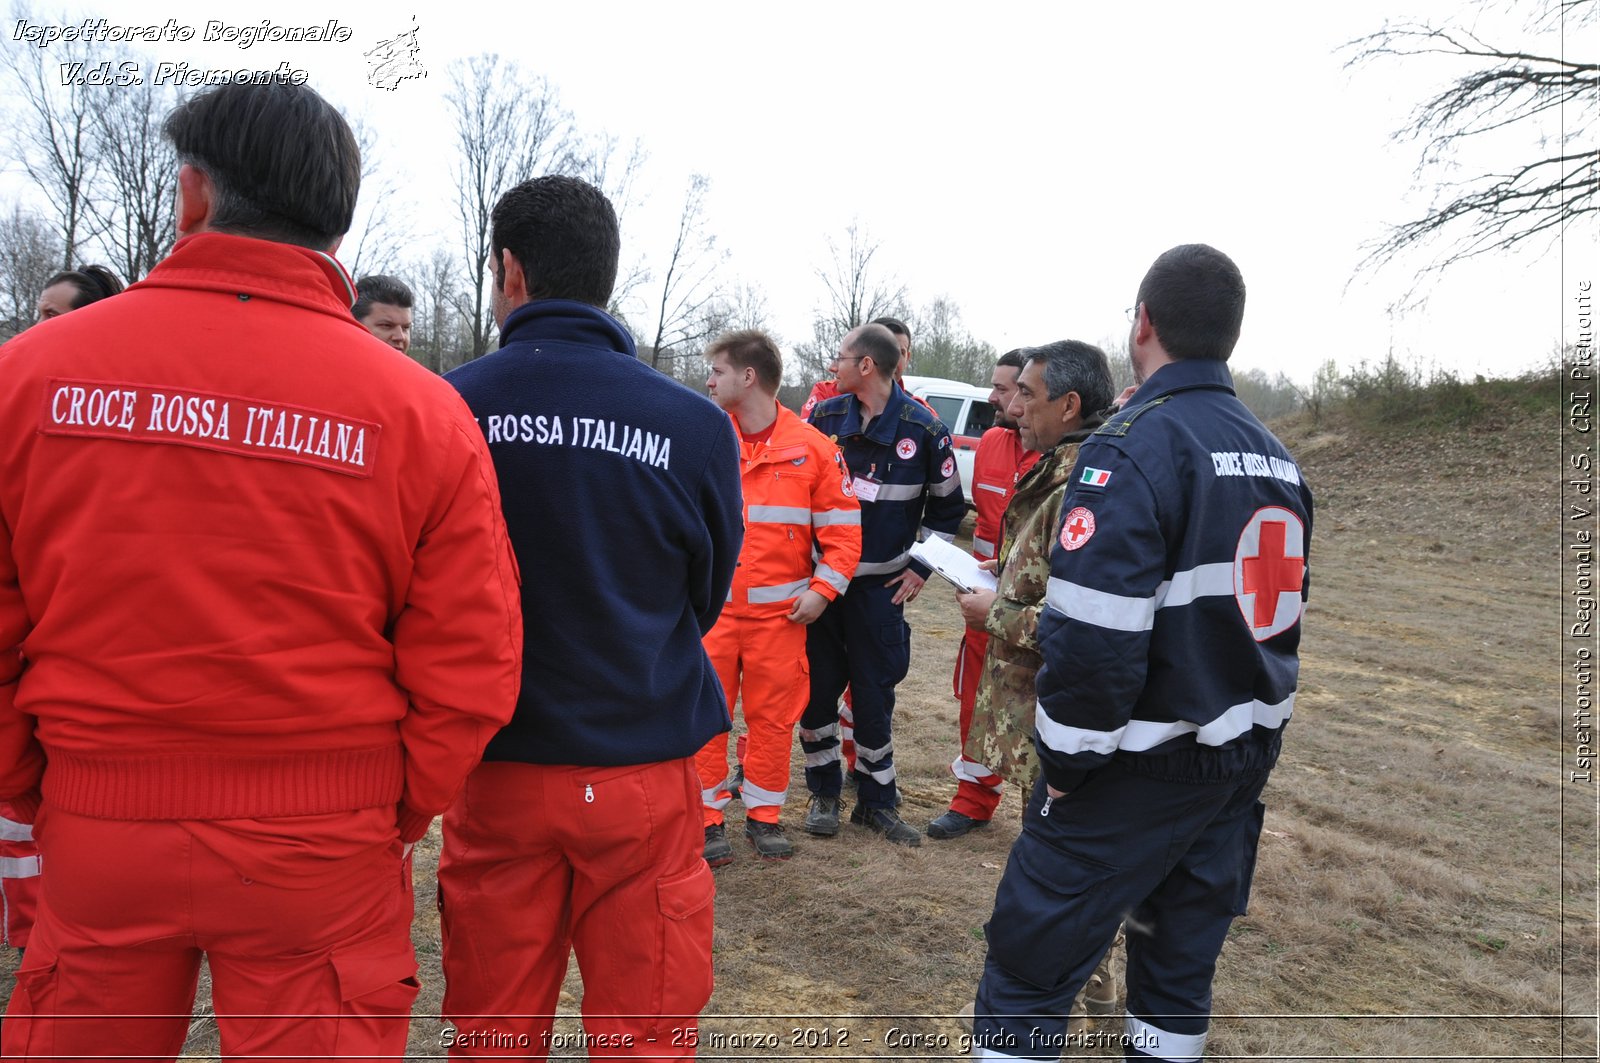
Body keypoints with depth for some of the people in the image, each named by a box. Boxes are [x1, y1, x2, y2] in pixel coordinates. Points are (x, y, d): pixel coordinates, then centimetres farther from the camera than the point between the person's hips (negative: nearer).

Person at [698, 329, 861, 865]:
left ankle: (763, 813, 25)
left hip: (781, 612, 0)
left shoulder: (812, 447, -2)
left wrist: (822, 589, -6)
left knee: (773, 715, 8)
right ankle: (706, 817, 17)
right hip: (710, 608, 1)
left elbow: (843, 528, 2)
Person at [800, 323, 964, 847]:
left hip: (880, 586, -2)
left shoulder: (924, 428, -5)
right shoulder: (824, 417, 0)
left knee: (874, 694, 5)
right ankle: (824, 793, 23)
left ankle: (876, 800, 21)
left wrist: (919, 568, 3)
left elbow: (947, 506, 6)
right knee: (818, 689, 6)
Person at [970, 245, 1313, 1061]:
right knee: (1184, 950, 20)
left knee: (1032, 958, 4)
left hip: (1141, 770, -8)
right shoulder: (1276, 457, 9)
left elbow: (1092, 635, -26)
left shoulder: (1132, 447, -18)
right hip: (1245, 756, 8)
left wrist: (1065, 762, -14)